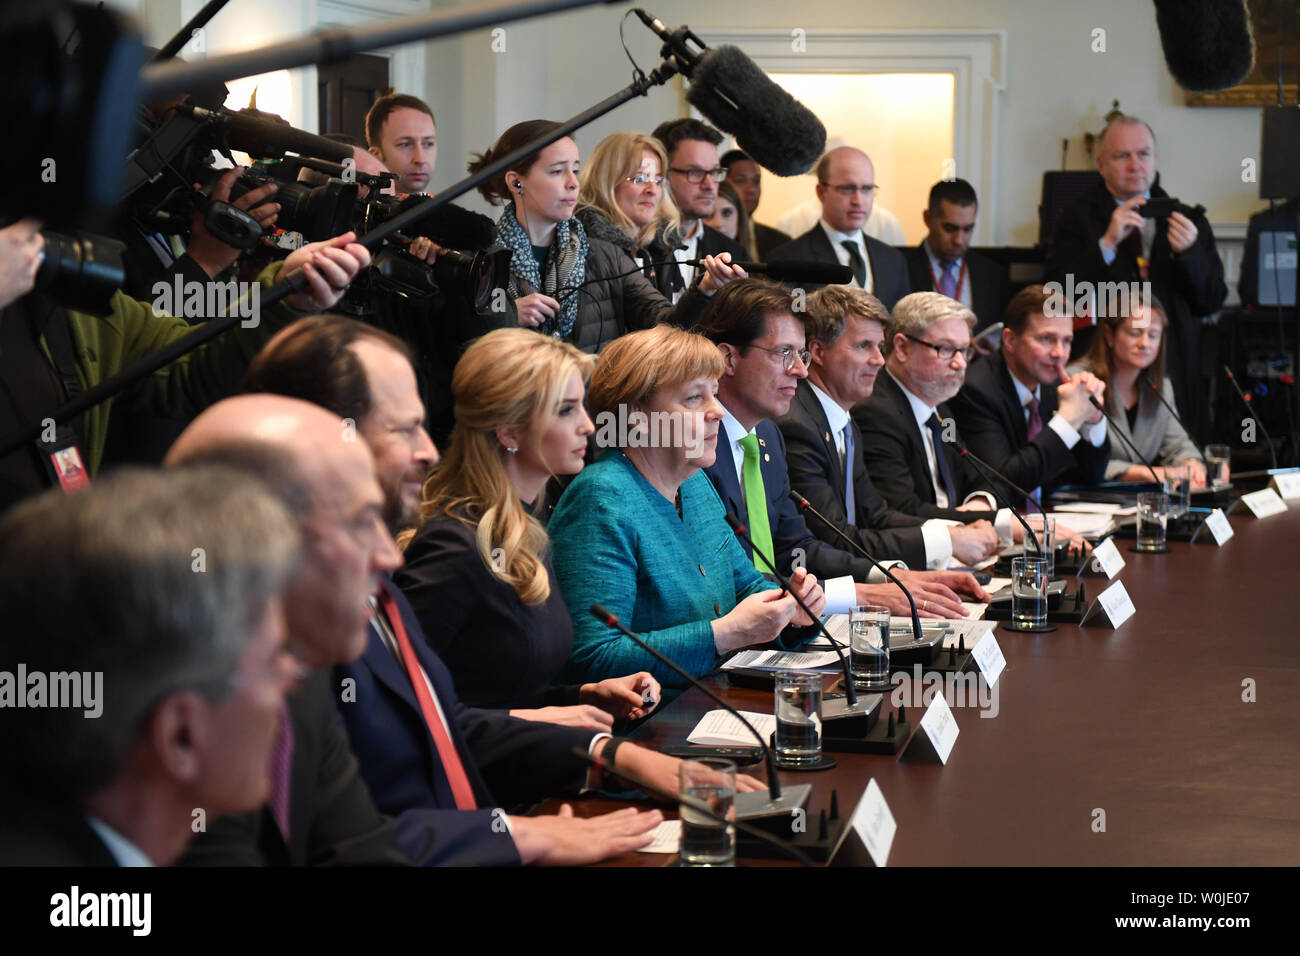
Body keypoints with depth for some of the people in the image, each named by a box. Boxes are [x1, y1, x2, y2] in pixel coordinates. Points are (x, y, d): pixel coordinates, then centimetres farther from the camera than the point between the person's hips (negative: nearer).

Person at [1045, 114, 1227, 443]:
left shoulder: (1186, 220, 12)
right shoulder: (1078, 219, 5)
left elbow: (1212, 302, 8)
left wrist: (1189, 253, -10)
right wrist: (1107, 243, -17)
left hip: (1174, 376, 2)